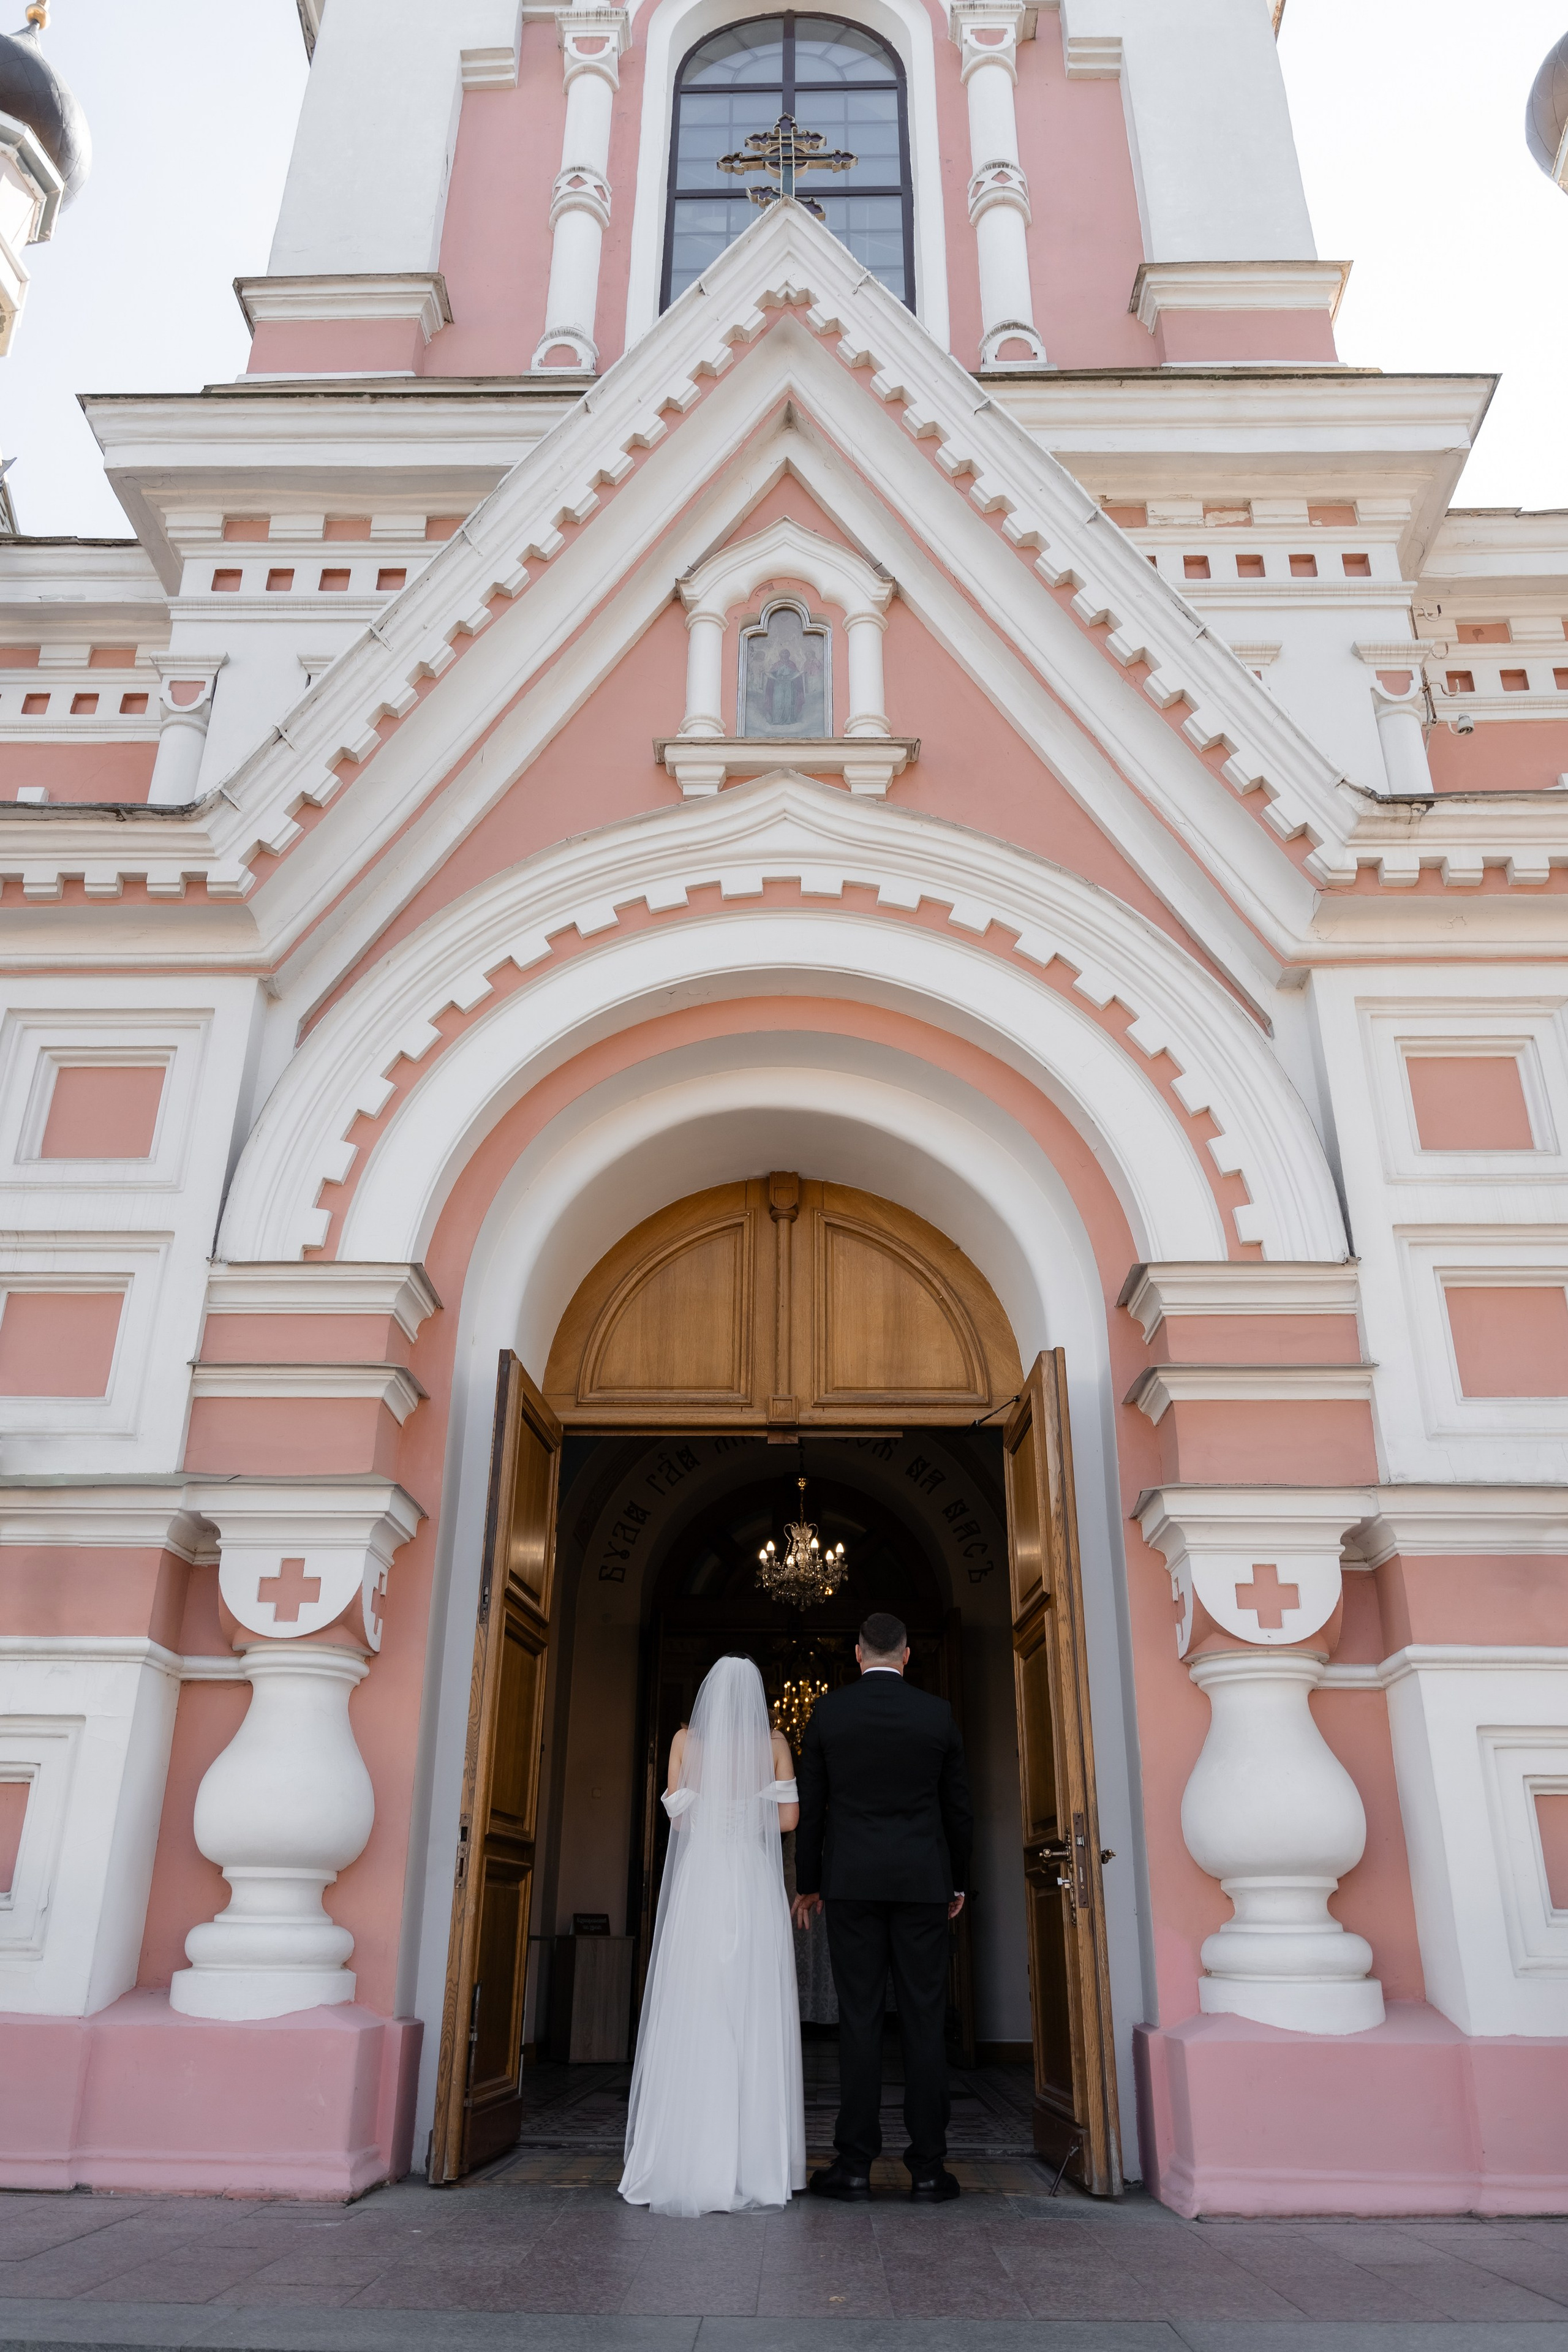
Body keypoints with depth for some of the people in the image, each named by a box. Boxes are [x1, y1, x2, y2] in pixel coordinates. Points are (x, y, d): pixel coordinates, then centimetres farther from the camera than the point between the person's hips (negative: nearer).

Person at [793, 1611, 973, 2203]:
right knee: (924, 2021, 4)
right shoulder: (937, 1714, 1)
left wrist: (807, 1883, 12)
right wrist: (958, 1883, 18)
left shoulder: (827, 1712, 0)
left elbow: (810, 1806, 3)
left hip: (852, 1882, 0)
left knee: (858, 2019, 3)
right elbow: (959, 1808, 6)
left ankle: (855, 2164, 5)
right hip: (923, 1882, 0)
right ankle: (928, 2166, 7)